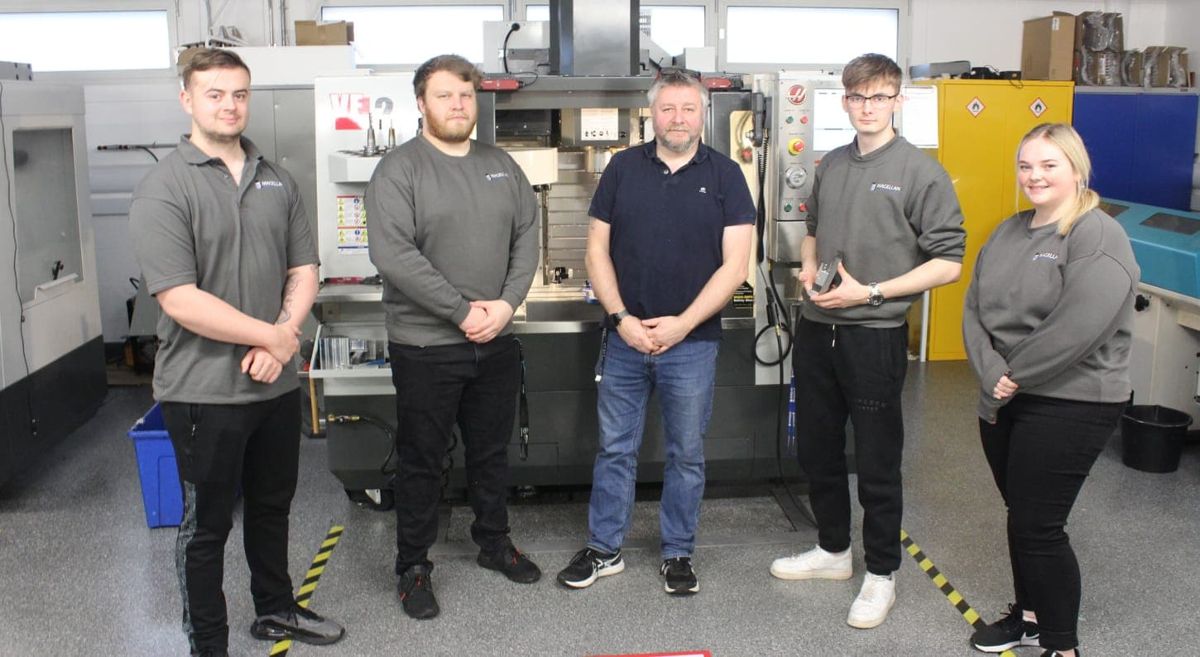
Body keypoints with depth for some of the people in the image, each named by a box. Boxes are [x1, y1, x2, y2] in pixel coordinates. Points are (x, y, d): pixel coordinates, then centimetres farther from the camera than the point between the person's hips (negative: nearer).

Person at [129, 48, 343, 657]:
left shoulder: (277, 180, 7)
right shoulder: (164, 189, -12)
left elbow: (303, 269, 7)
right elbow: (179, 299, -20)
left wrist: (280, 338, -10)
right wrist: (272, 336, -16)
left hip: (277, 382, 6)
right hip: (204, 391, -6)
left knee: (272, 506, 22)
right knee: (207, 524, 9)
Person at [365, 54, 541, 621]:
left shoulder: (501, 165, 9)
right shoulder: (399, 170, -10)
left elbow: (527, 237, 6)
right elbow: (394, 254, -20)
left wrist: (505, 304, -9)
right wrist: (465, 312, -19)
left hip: (497, 340, 5)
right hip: (425, 345, -5)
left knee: (491, 449, 19)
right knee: (422, 460, 7)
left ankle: (494, 541, 38)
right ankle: (413, 567, 22)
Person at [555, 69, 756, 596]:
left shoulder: (724, 175, -2)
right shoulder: (623, 168, 3)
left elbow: (734, 265, -7)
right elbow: (597, 250, 3)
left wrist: (682, 324, -14)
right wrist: (622, 318, -9)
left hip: (692, 343, -1)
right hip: (625, 337, 2)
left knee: (686, 454, 10)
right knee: (614, 449, 11)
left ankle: (678, 553, 26)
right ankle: (603, 548, 26)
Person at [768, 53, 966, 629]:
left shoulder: (919, 172, -9)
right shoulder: (831, 166, 9)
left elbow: (948, 263, -11)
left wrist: (870, 292, -18)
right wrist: (809, 269, 2)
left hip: (875, 337, -6)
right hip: (817, 330, 6)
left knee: (877, 463, 5)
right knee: (816, 449, 17)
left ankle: (880, 575, 22)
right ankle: (832, 550, 37)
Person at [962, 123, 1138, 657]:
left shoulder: (1098, 237, -14)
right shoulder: (1010, 231, 10)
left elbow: (1076, 329, -24)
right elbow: (974, 308, 3)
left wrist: (1011, 377, -14)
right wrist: (991, 374, -13)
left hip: (1070, 405, -7)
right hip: (1004, 401, 7)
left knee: (1039, 525, -3)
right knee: (1020, 514, 18)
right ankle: (1029, 614, 37)